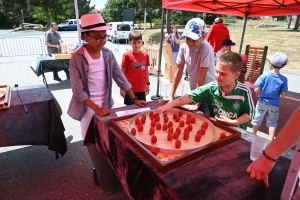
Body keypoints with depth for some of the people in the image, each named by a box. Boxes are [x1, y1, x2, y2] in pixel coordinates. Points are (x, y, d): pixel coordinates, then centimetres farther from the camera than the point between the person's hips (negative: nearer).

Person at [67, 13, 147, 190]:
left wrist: (134, 99, -6)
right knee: (93, 141, 11)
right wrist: (96, 109, -24)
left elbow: (120, 78, -1)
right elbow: (78, 90, -17)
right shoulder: (77, 58, -16)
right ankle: (99, 172, 33)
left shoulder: (108, 54, -4)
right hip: (89, 107, -3)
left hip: (107, 104, 4)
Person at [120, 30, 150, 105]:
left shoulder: (145, 55, 1)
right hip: (130, 88, -3)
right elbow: (122, 72, -6)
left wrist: (147, 84, 12)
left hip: (142, 88, 4)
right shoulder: (127, 55, -11)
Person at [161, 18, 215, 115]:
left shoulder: (206, 49, -23)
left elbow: (201, 77, -23)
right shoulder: (183, 47, -8)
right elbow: (179, 71, -3)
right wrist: (171, 96, -4)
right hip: (193, 91, 5)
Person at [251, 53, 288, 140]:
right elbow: (284, 94, -8)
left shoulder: (264, 76, -17)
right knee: (272, 123, 14)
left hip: (262, 102, -1)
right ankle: (271, 141, 17)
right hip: (274, 105, 2)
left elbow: (256, 90, -21)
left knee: (257, 120, 16)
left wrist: (260, 94, 0)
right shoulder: (284, 79, -10)